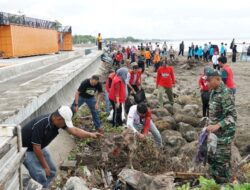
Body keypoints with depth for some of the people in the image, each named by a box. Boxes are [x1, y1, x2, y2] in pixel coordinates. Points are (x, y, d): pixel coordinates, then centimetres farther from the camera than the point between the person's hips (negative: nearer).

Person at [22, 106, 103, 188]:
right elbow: (36, 148, -28)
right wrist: (45, 166, -19)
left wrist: (90, 134, -35)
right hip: (26, 148, -8)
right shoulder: (40, 125, -34)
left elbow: (74, 130, -21)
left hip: (39, 147, 8)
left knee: (52, 171, 9)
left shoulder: (60, 121, -14)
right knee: (40, 175, -17)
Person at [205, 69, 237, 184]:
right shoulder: (214, 92, 6)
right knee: (211, 157, 18)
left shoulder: (225, 94, -21)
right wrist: (210, 124, 18)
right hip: (215, 133, 9)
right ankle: (215, 181, 35)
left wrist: (217, 125, -35)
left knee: (222, 161, 1)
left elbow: (232, 116, -25)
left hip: (224, 134, -9)